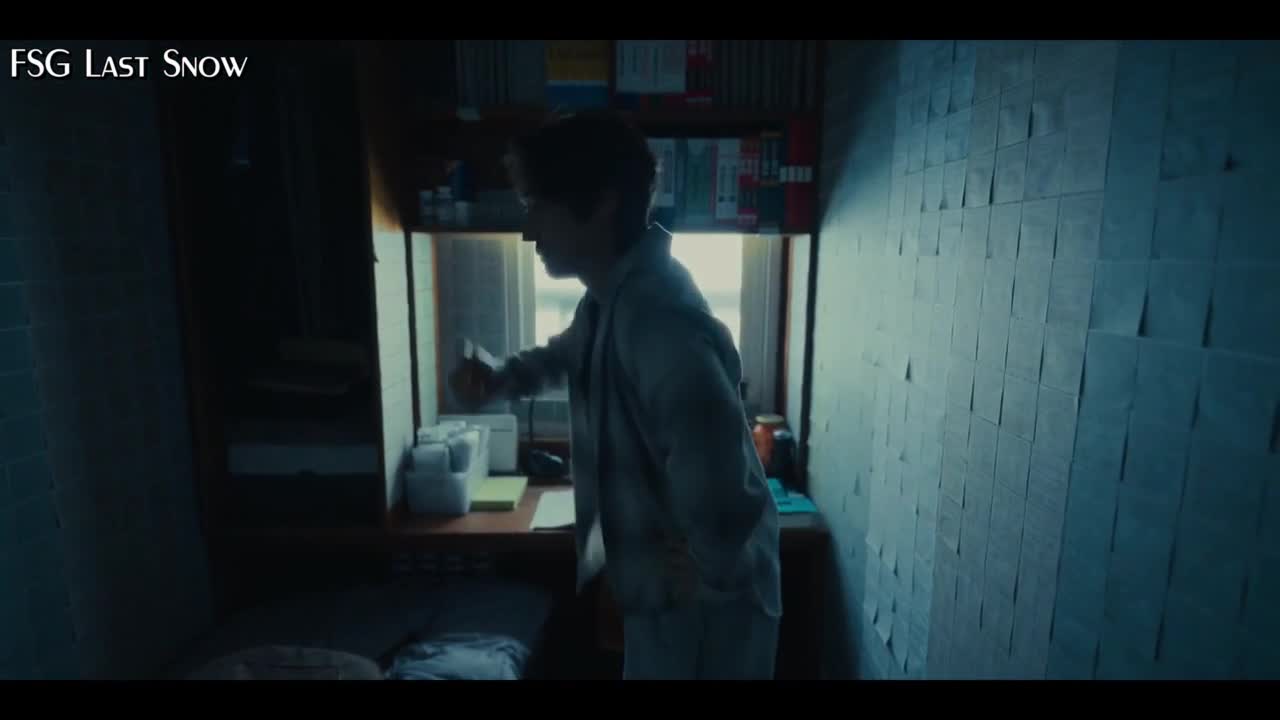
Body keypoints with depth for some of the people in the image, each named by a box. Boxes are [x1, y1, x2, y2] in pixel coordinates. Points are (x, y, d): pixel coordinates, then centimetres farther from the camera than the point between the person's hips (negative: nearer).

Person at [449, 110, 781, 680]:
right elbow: (571, 353, 22)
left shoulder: (658, 319, -32)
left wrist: (713, 571, -27)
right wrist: (501, 379, 4)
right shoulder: (611, 299, 1)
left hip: (699, 606, -9)